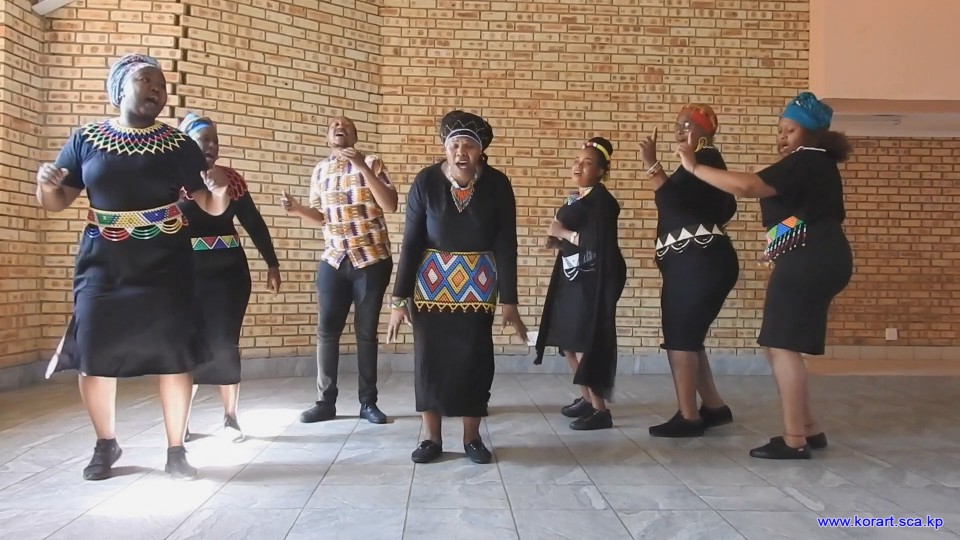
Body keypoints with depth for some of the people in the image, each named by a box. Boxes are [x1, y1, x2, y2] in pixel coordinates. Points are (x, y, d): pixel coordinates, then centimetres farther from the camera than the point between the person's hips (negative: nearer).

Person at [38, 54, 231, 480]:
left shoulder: (180, 145, 3)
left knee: (173, 356, -3)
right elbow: (56, 202, 9)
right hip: (102, 264, 1)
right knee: (93, 356, 0)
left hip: (165, 265, -1)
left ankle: (175, 450, 11)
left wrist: (219, 190, -20)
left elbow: (212, 207, 2)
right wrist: (45, 183, -13)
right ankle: (106, 445, 23)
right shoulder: (85, 139, 5)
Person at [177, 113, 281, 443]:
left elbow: (253, 222, 9)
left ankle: (230, 417, 14)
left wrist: (272, 264, 8)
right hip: (187, 274, -2)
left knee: (225, 344, 3)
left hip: (229, 272, 2)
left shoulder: (230, 178, 6)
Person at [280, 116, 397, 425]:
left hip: (372, 260, -3)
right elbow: (320, 217, 17)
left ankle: (368, 402, 13)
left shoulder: (371, 163, -2)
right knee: (327, 331, 2)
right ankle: (326, 402, 13)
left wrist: (362, 166, -19)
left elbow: (390, 205, -14)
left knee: (366, 332, 3)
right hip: (333, 261, 3)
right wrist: (297, 209, -3)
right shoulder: (320, 171, 10)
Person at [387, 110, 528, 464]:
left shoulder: (497, 185, -10)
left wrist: (509, 302, -8)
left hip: (477, 285, 0)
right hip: (432, 283, 0)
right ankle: (432, 438, 17)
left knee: (475, 359, 3)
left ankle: (472, 437, 19)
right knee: (430, 358, 2)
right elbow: (411, 243, -8)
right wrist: (399, 299, -10)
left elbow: (506, 246, -7)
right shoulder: (425, 182, -11)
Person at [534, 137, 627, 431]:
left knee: (585, 342, -9)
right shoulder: (575, 199, 15)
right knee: (567, 340, 13)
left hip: (593, 281, -9)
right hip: (571, 277, 10)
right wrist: (557, 240, 3)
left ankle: (601, 410, 1)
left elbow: (597, 241, -26)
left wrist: (563, 233, -14)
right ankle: (586, 398, 28)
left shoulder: (601, 200, -13)